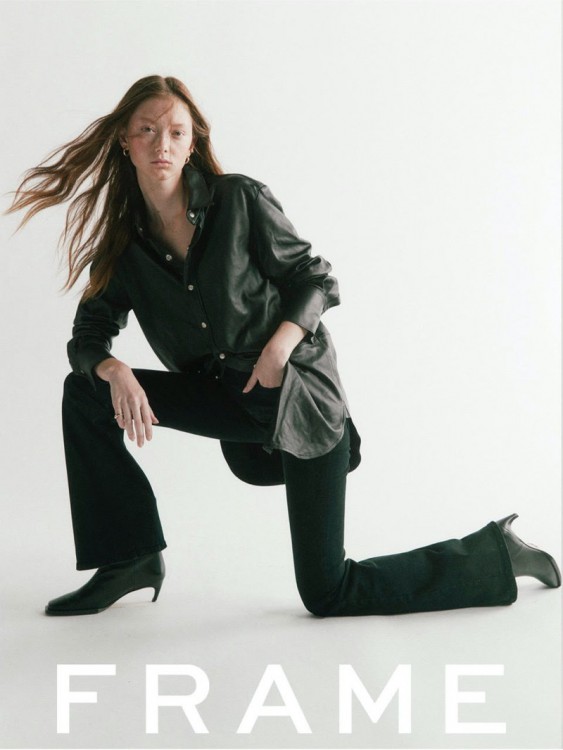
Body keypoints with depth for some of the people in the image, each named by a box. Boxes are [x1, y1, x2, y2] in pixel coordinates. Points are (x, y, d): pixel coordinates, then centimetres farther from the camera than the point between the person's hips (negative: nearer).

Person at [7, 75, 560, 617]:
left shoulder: (239, 199, -11)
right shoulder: (122, 247, 1)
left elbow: (315, 278, -5)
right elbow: (88, 335, 2)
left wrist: (281, 342, -24)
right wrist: (116, 374, -21)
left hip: (300, 395, -5)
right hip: (227, 398, 5)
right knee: (84, 393, -8)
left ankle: (495, 553, 14)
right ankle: (131, 559, 3)